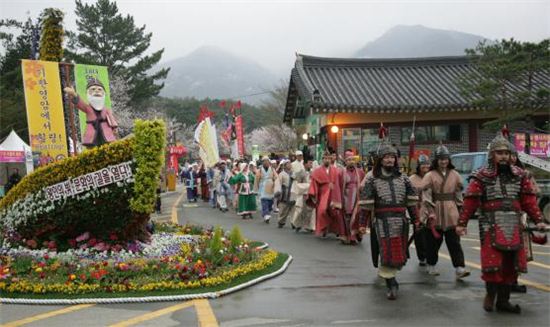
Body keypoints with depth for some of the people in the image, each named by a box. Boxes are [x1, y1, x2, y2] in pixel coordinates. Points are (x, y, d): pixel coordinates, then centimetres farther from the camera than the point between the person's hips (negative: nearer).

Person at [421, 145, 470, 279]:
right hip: (436, 213, -2)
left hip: (451, 213, 2)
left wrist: (460, 210, 13)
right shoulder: (430, 176, -2)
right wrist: (430, 213, -13)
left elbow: (458, 194, 14)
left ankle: (459, 268, -5)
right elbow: (426, 196, -7)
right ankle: (431, 265, 25)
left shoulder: (454, 175, 8)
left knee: (454, 241, -3)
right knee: (433, 241, 9)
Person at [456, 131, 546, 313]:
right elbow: (470, 202, -6)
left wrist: (538, 220, 2)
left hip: (514, 227, 4)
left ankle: (503, 300, 20)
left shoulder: (519, 175, 9)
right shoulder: (481, 176, -3)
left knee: (510, 264, 8)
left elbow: (529, 200, 9)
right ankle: (490, 294, 15)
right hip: (491, 227, -4)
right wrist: (462, 223, -9)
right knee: (492, 262, -8)